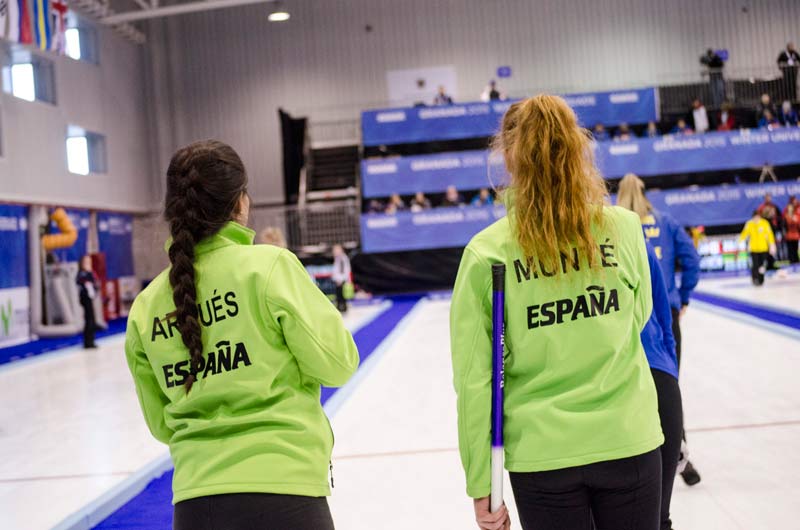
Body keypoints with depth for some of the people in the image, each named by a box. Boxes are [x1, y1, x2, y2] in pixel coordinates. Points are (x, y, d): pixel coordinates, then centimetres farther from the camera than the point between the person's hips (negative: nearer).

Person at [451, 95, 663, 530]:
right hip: (629, 442, 1)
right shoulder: (624, 227, -7)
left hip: (542, 457, -1)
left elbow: (473, 379, -9)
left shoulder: (485, 251, -11)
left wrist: (481, 486, -1)